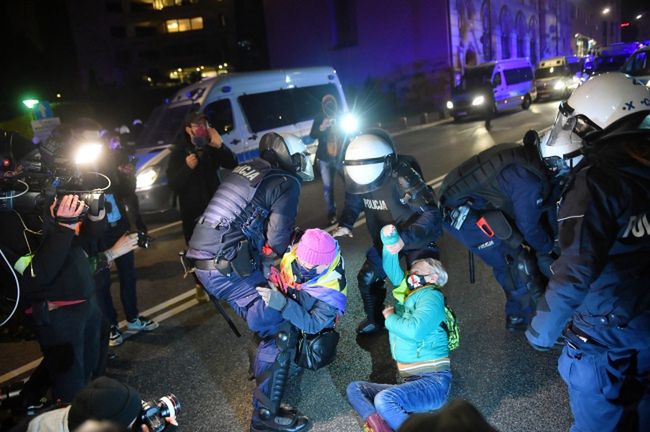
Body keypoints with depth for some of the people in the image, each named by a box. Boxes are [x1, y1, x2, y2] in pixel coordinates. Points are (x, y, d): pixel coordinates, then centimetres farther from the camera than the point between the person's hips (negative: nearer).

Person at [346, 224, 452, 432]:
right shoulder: (407, 295, 16)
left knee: (384, 400, -31)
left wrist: (390, 317, -4)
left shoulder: (430, 295, -6)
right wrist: (391, 244, -3)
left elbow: (415, 330, -22)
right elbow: (392, 270, 15)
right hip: (413, 382, 9)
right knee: (355, 388, 1)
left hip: (433, 381, -9)